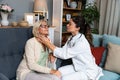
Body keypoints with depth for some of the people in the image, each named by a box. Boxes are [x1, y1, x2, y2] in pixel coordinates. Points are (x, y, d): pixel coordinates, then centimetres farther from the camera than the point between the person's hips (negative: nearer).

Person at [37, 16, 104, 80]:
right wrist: (53, 54, -23)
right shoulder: (71, 38, -2)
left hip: (88, 71, -7)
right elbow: (63, 50, -1)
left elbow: (64, 54, -28)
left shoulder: (82, 42, -30)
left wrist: (47, 43, -25)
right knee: (58, 72, -8)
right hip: (77, 67, 8)